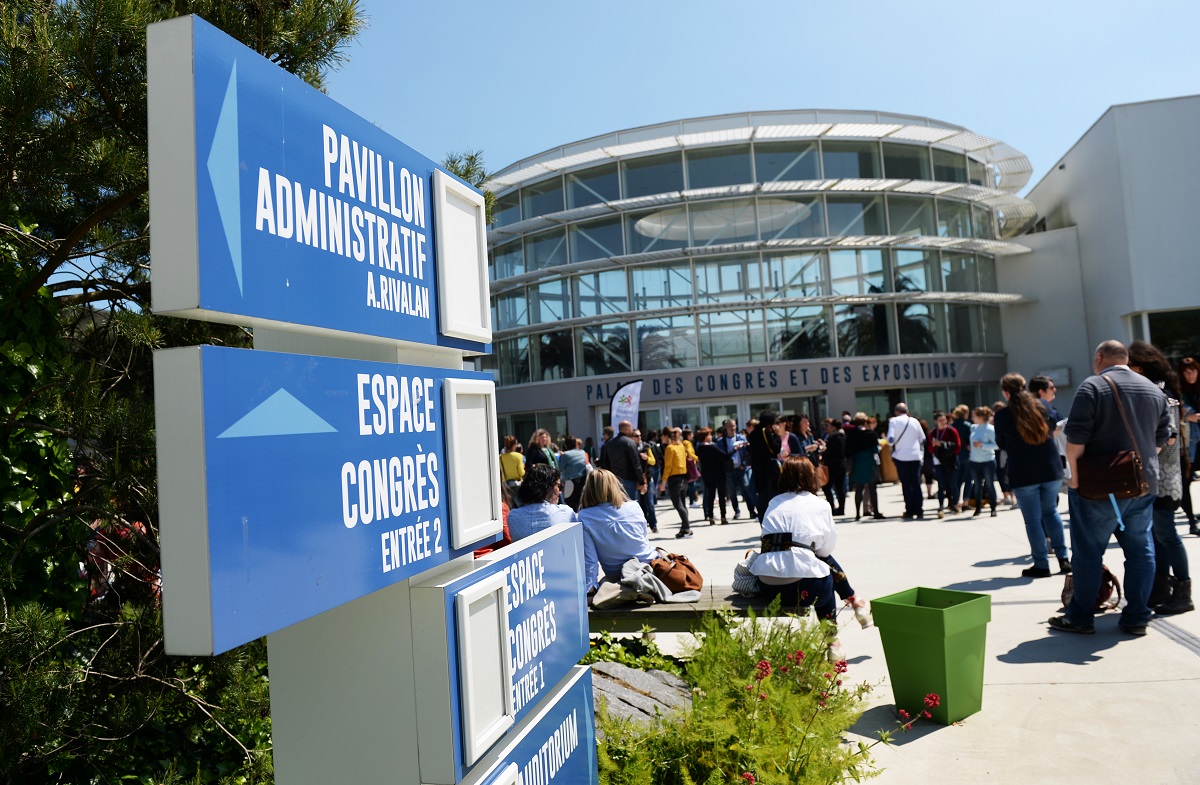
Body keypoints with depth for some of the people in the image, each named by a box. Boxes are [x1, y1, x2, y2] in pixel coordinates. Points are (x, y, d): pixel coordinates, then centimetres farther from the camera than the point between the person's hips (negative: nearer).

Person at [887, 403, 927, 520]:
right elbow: (923, 440, 11)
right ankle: (919, 511, 5)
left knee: (906, 485, 3)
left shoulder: (893, 421, -5)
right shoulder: (914, 421, 6)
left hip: (901, 456, -2)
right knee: (916, 484, 6)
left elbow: (890, 440, -13)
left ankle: (910, 511, 1)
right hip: (915, 456, 2)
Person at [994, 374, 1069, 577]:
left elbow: (1001, 444, 5)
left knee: (1033, 519, 4)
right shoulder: (1042, 408, 3)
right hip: (1051, 470, 4)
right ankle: (1063, 558, 19)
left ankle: (1041, 565, 8)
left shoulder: (1002, 415, -8)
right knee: (1050, 511, 20)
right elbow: (1053, 427, 21)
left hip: (1023, 475, -4)